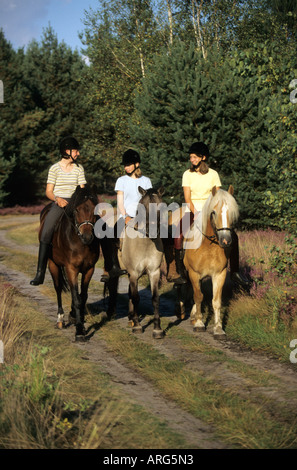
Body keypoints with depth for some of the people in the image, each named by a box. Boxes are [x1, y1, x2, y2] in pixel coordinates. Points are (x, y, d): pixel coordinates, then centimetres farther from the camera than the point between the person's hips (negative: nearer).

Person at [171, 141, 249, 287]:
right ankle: (181, 274, -22)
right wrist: (196, 214, -18)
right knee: (178, 237, -27)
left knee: (232, 236, -15)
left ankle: (234, 271, -2)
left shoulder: (213, 174, 4)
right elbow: (187, 198, -4)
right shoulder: (188, 174, 3)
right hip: (192, 211, -1)